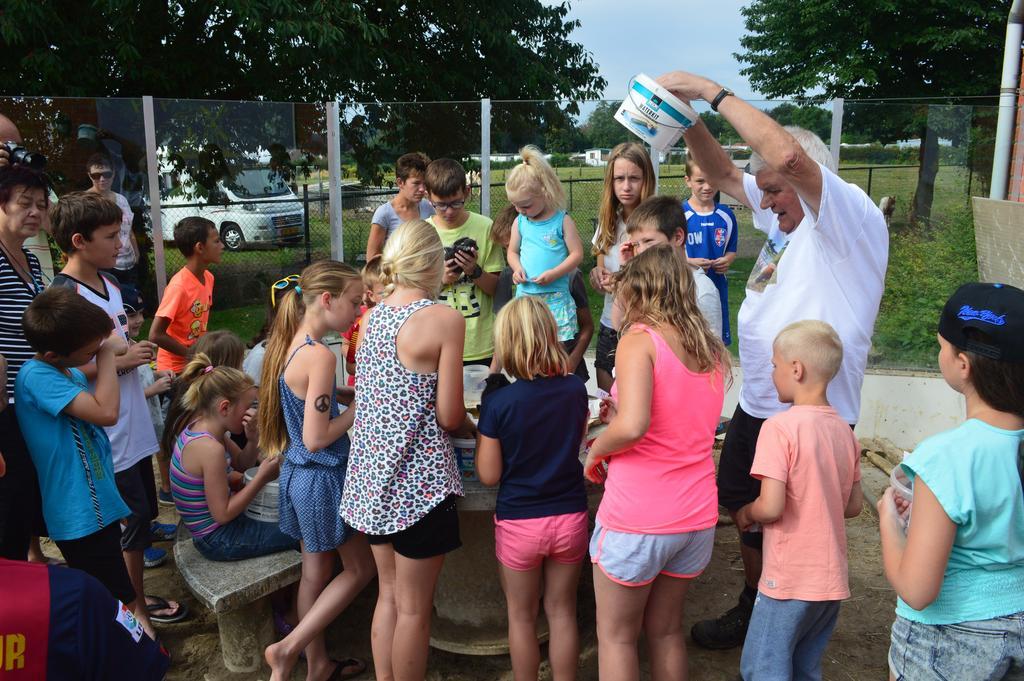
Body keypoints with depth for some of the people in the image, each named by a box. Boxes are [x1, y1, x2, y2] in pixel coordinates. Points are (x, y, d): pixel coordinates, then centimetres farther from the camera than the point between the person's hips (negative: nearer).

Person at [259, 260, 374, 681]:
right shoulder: (320, 355, -25)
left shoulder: (289, 344, 2)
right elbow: (316, 438, -24)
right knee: (361, 568, 11)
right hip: (323, 479, -8)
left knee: (315, 572, 20)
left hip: (296, 474, 8)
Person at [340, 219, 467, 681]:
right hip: (418, 479, -7)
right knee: (414, 608, 8)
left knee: (389, 594, 20)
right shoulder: (444, 318, -13)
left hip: (372, 473, 7)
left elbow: (380, 394, 8)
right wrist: (470, 422, 8)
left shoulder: (373, 317, 5)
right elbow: (449, 417, -13)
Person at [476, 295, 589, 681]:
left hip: (518, 523, -3)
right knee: (562, 612, 18)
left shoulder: (497, 403, -18)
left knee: (521, 616, 17)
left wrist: (481, 433, 1)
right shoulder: (576, 390, -7)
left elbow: (488, 475, -11)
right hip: (570, 518, 3)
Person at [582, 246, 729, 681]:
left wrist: (596, 449, -9)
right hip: (697, 516, 7)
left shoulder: (639, 339, -14)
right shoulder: (712, 349, 7)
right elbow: (679, 423, 11)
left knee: (616, 635, 13)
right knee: (666, 629, 23)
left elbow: (633, 426, -27)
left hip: (635, 520, -6)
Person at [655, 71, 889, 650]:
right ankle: (753, 612, 45)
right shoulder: (786, 216, 8)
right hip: (758, 405, 9)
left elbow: (788, 155, -34)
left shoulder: (852, 217, -18)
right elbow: (722, 173, 13)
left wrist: (714, 91, -26)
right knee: (747, 512, 23)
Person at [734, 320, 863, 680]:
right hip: (833, 580, 7)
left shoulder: (780, 427, -18)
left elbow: (771, 507, -22)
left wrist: (745, 514, -3)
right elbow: (854, 506, 10)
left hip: (789, 580, -7)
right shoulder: (844, 431, 3)